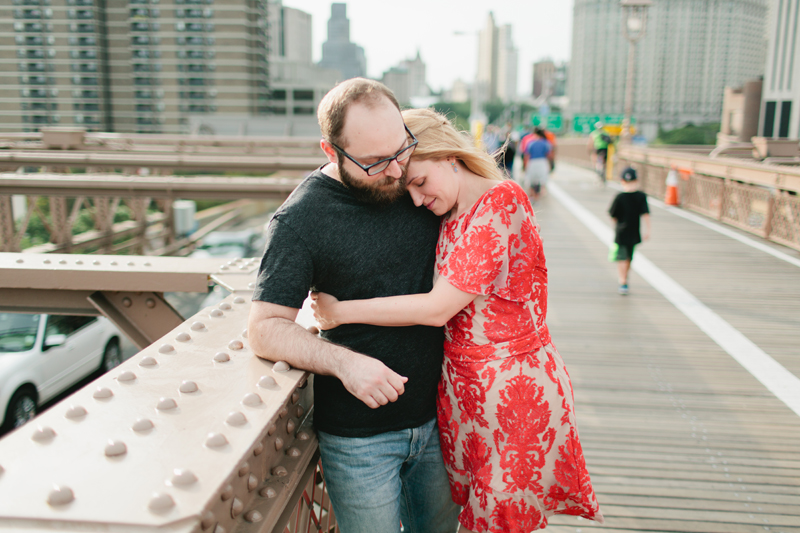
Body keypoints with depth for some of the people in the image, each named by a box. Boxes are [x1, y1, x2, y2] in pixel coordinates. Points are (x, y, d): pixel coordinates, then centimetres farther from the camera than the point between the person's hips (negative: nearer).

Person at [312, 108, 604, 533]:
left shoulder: (502, 202, -17)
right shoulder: (448, 216, 8)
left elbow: (438, 308, -20)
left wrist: (341, 312, -13)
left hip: (515, 389, -7)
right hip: (462, 387, 7)